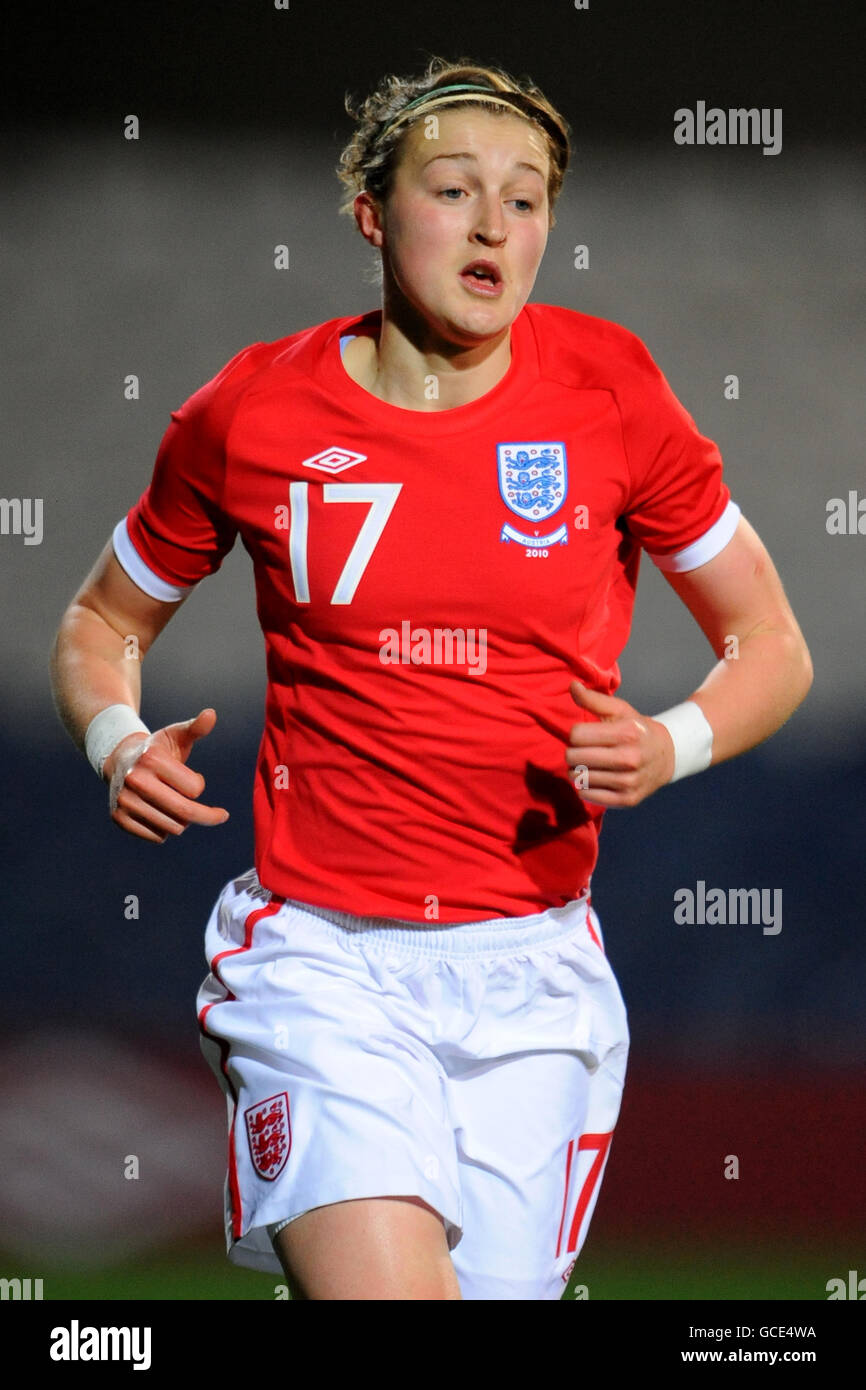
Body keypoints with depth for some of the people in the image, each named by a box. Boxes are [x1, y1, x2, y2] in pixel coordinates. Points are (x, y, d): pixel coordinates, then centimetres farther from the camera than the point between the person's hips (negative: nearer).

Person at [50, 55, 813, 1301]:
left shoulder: (609, 390, 1)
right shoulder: (252, 413, 0)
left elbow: (771, 647, 10)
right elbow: (101, 621, 17)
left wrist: (667, 747, -10)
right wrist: (118, 742, -5)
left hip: (530, 966, 2)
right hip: (320, 953, -2)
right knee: (376, 1285, -24)